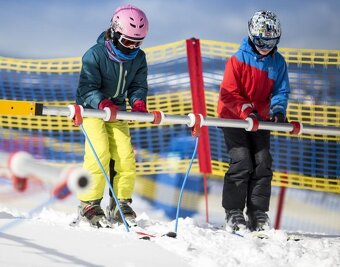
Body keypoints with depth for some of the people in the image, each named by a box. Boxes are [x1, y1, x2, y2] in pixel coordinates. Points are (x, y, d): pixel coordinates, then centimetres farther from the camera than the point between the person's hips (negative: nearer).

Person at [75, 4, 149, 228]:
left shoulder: (138, 58, -1)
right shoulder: (95, 55, -19)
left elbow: (138, 86, 0)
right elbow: (87, 87, -22)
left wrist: (138, 102, -23)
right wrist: (103, 103, -40)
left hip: (117, 112, 5)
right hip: (92, 109, -5)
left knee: (126, 156, -7)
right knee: (100, 153, -20)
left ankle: (121, 204, 6)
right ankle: (89, 204, -11)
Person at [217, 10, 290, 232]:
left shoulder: (278, 62, 0)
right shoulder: (239, 59, -12)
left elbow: (280, 91, 2)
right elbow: (228, 93, -15)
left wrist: (278, 110, -19)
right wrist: (247, 111, -27)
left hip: (260, 120, 5)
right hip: (234, 118, -4)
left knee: (263, 164, -2)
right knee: (242, 163, -13)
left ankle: (258, 214, 5)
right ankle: (233, 214, -6)